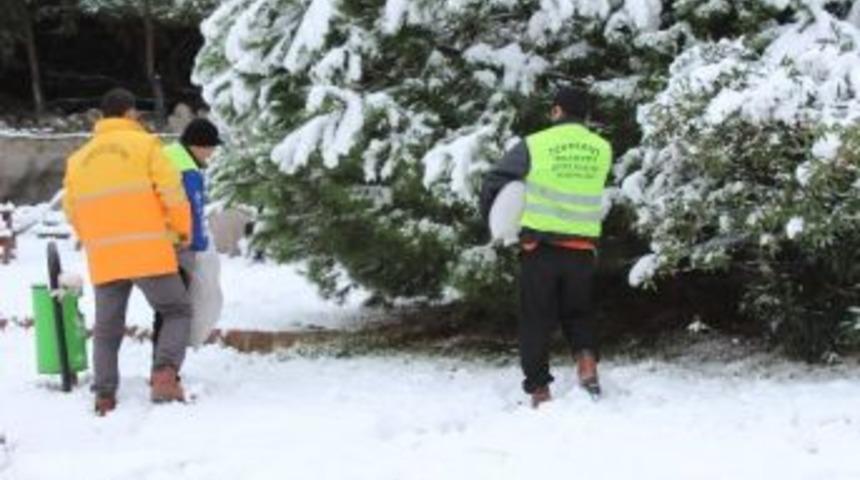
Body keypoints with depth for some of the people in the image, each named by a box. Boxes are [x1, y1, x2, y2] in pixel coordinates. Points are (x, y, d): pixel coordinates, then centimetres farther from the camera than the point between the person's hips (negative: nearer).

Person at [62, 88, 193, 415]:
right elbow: (173, 193, -5)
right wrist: (184, 232, 10)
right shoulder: (144, 145, 1)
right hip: (148, 253, -4)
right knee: (177, 312, 8)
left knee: (107, 328, 12)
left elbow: (73, 211, 16)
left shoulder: (79, 159, 14)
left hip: (103, 259, 4)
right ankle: (165, 374, -13)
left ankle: (105, 396, 2)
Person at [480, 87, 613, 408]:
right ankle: (587, 360, -4)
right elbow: (587, 188, 11)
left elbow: (494, 180, 2)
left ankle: (539, 388, 7)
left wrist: (491, 217, 20)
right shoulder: (602, 150, 2)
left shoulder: (535, 145, -6)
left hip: (540, 246, -2)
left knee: (536, 320, 9)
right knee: (577, 311, 21)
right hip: (582, 248, 3)